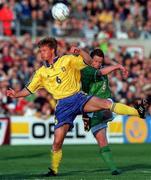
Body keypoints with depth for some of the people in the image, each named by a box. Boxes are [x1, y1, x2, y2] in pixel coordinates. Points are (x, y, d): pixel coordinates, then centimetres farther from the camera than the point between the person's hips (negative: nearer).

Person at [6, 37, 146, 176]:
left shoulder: (67, 60, 4)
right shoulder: (41, 72, 11)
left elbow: (88, 62, 0)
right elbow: (29, 89, 12)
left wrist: (79, 51, -18)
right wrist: (16, 94, -5)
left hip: (77, 97, -2)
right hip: (63, 106, 2)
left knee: (104, 103, -26)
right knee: (57, 141, -4)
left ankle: (139, 112, -26)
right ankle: (53, 170, 13)